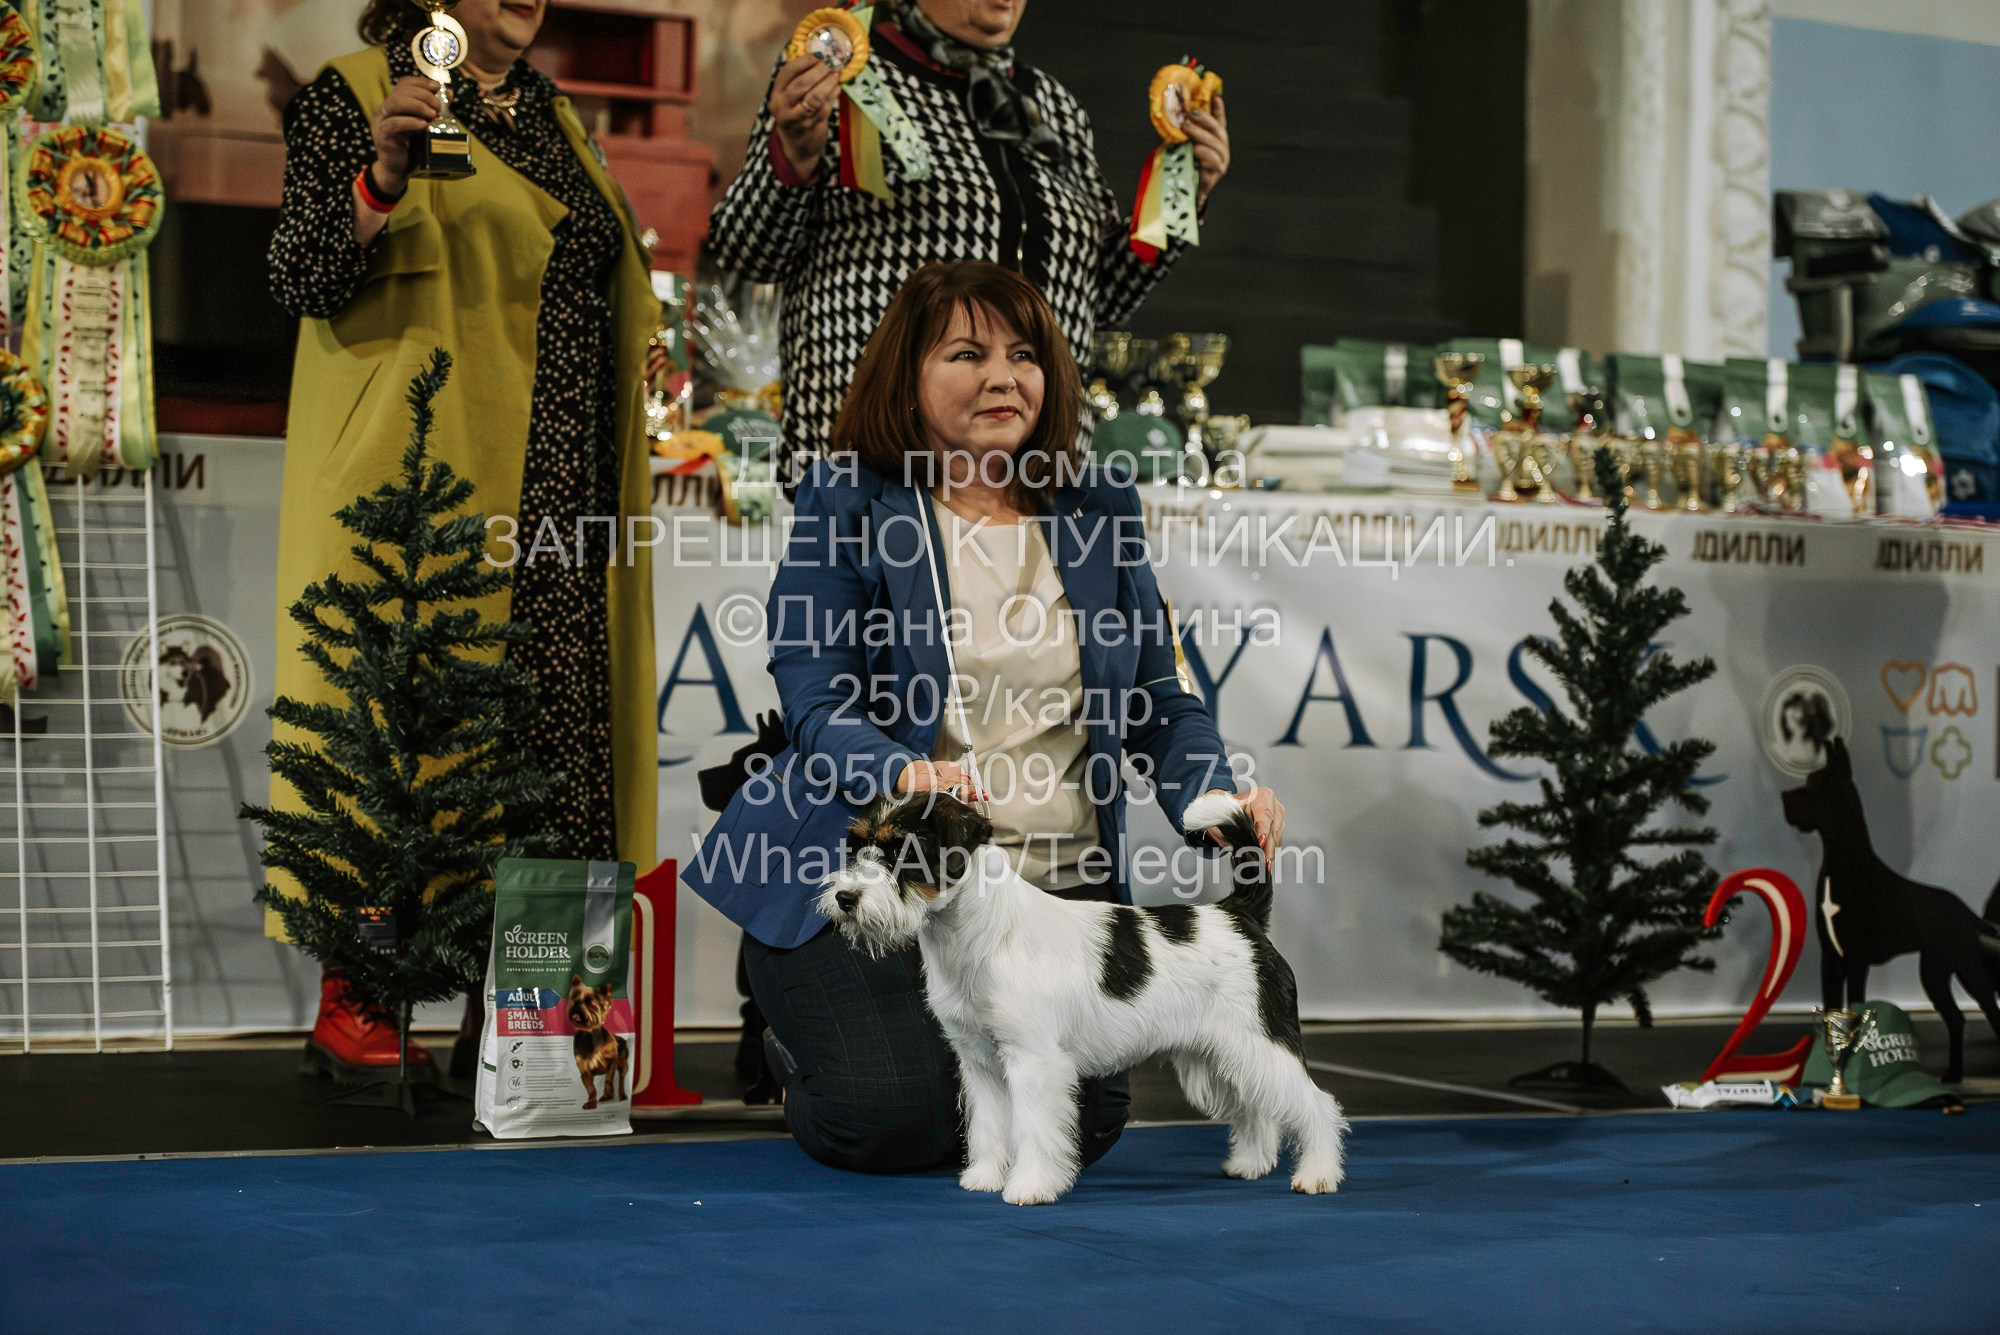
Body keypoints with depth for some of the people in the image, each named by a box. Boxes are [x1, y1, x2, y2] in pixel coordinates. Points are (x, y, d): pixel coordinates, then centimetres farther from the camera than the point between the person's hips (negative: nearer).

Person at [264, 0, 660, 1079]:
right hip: (418, 486, -6)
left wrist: (614, 493, 21)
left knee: (549, 727, 1)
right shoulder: (351, 97, 0)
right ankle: (355, 1002, -2)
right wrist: (384, 176, -27)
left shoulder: (550, 117, 20)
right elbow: (299, 279, -10)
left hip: (551, 503, 7)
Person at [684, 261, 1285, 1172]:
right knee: (894, 1122, -19)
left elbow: (1159, 701, 10)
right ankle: (801, 1055, 19)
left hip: (1056, 883, 4)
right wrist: (911, 775, -31)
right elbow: (817, 705, -10)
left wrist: (1216, 801, -11)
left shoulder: (1097, 514, 9)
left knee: (1078, 1122, -10)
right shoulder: (846, 503, -2)